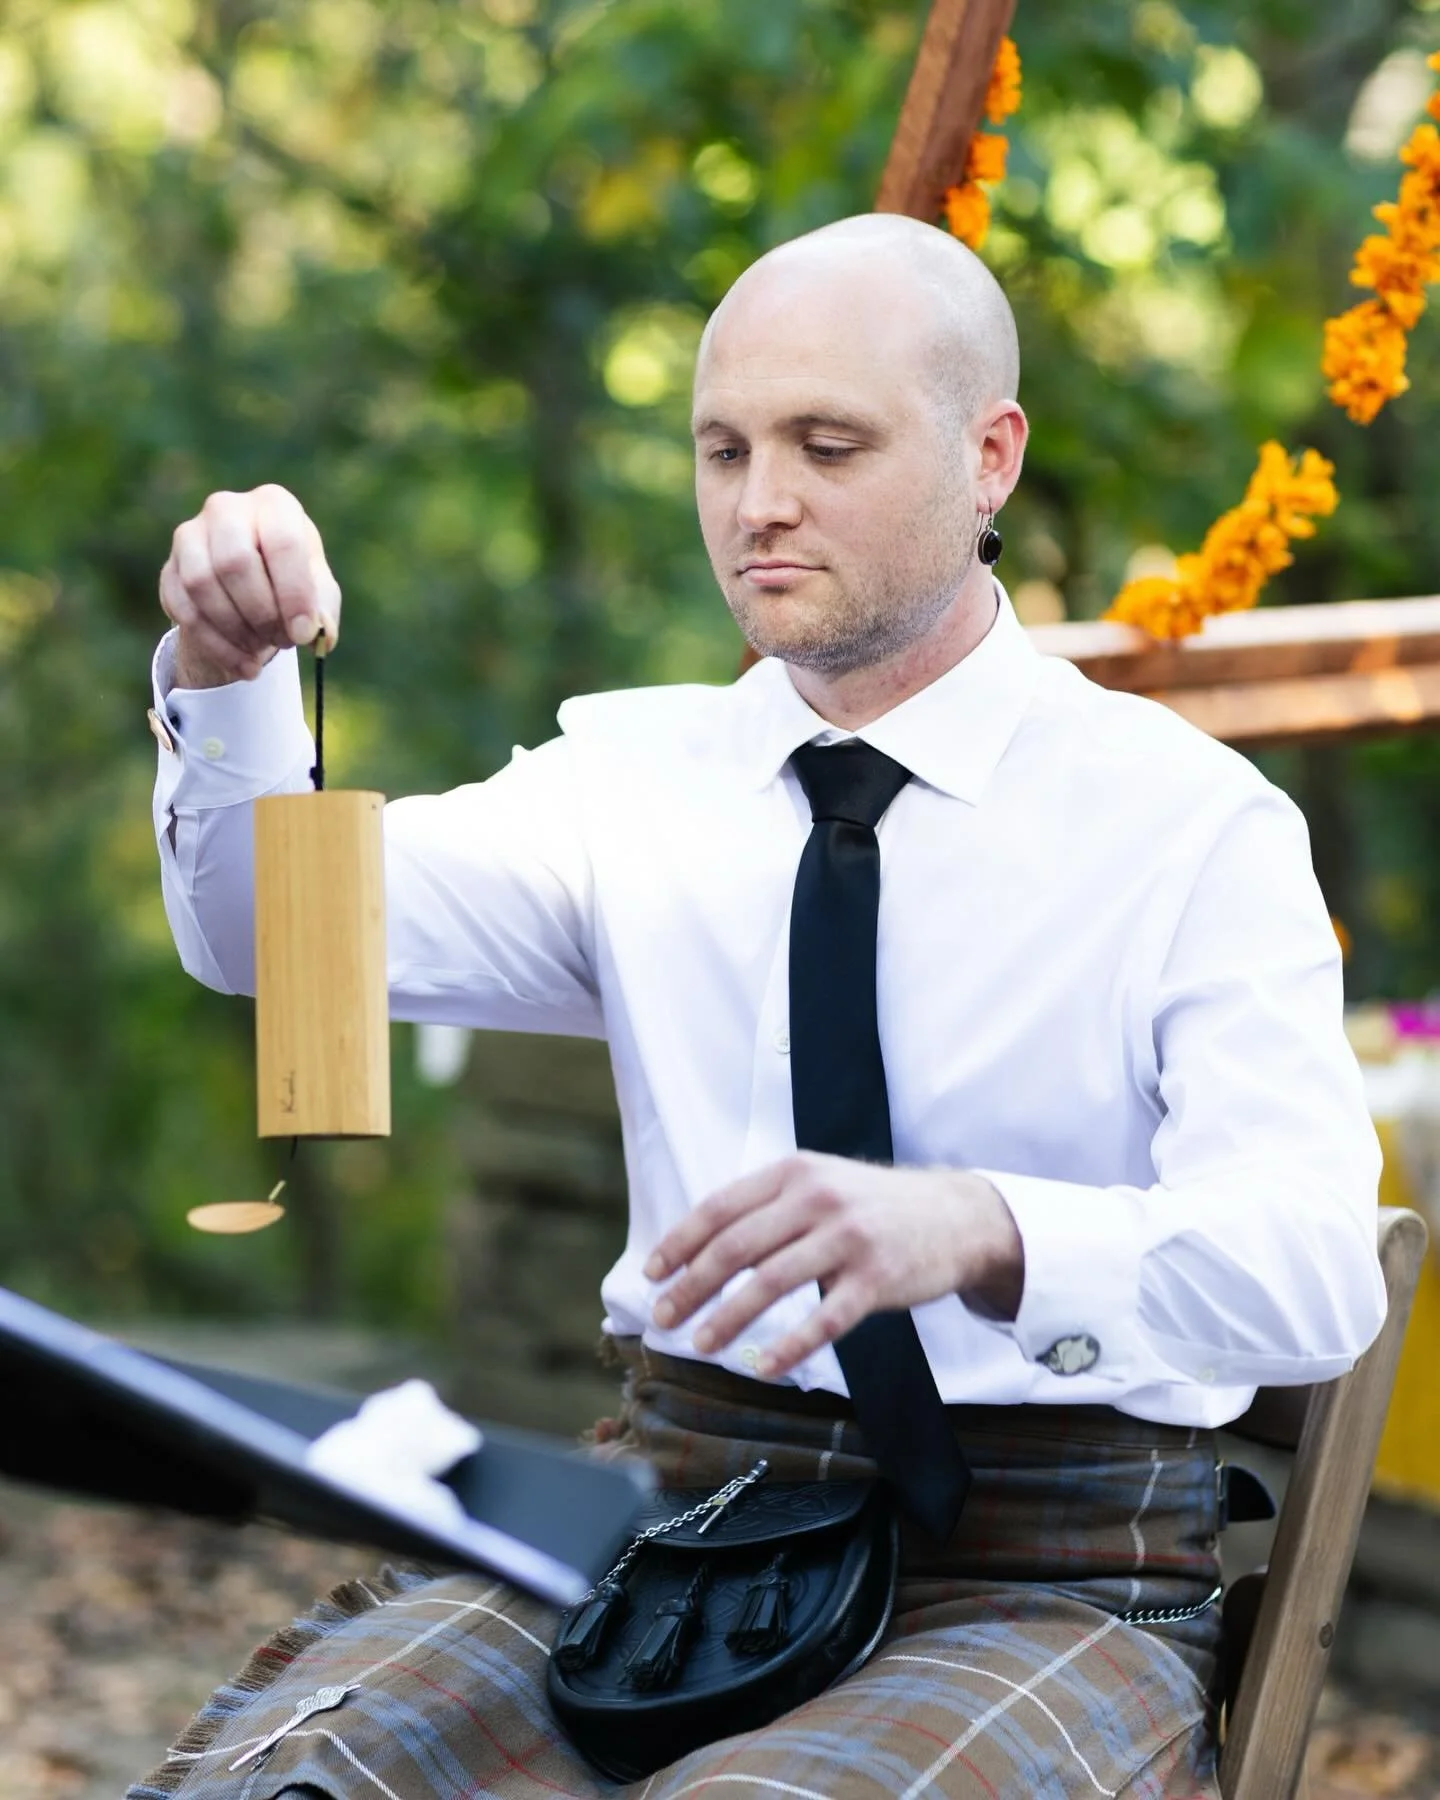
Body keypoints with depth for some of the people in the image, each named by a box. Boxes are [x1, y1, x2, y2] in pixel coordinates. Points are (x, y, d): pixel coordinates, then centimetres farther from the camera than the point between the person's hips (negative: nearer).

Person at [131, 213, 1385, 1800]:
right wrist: (229, 678, -21)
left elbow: (1312, 1269, -18)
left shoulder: (1196, 825, -4)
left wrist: (974, 1229, -37)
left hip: (1042, 1589, -3)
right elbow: (274, 931, -1)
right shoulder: (634, 777, 10)